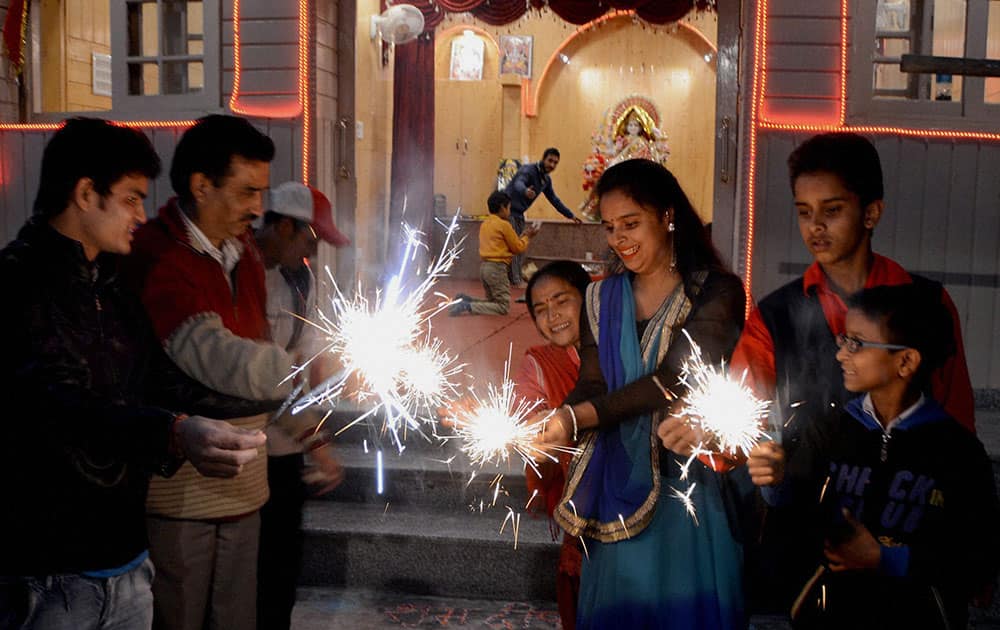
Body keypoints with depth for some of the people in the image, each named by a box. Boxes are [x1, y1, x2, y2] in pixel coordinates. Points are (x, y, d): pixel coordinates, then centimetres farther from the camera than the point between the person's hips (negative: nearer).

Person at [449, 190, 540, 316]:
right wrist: (527, 237, 13)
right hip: (497, 268, -9)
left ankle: (464, 300, 2)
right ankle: (467, 306, -20)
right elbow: (518, 248, -4)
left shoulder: (485, 223, 14)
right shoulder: (504, 225, -10)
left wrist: (523, 235, 22)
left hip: (484, 266, 9)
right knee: (503, 307, -6)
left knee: (493, 302, 21)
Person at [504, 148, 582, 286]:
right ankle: (515, 281, -13)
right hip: (508, 210, -9)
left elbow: (554, 199, 19)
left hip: (519, 214, 9)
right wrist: (525, 191, -65)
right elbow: (518, 183, -40)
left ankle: (517, 279, 13)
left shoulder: (546, 179, 8)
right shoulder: (528, 170, -18)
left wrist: (570, 215, 18)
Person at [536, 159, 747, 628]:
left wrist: (574, 418, -26)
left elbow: (672, 380, -18)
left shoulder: (717, 292, -6)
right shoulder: (603, 299, 9)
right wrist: (547, 422, -20)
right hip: (621, 490, 4)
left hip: (694, 488, -3)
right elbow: (591, 387, 1)